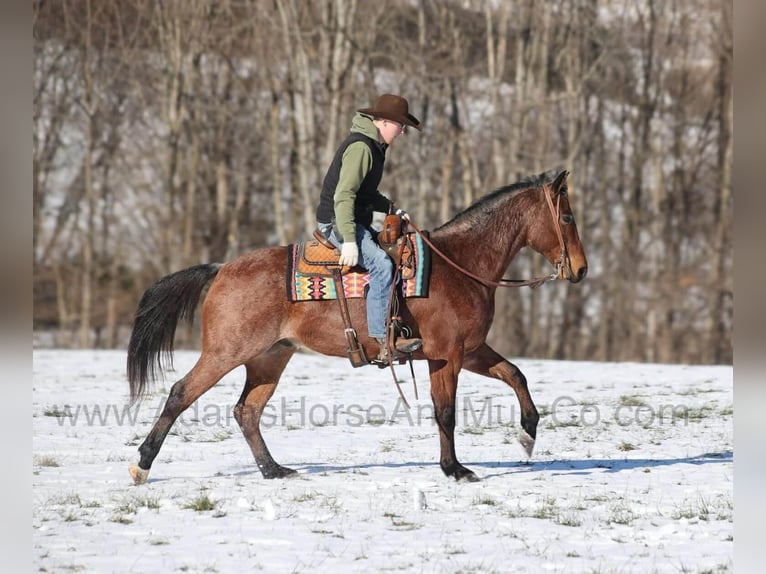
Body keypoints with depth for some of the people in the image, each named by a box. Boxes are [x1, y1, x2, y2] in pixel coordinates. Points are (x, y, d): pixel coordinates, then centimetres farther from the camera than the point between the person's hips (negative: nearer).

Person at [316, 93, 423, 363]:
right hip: (336, 222, -11)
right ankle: (383, 338, -29)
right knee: (381, 264, -26)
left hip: (357, 220, 11)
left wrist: (392, 209, 10)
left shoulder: (374, 147, 16)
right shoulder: (360, 147, -18)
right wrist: (349, 240, -31)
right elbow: (343, 195, -25)